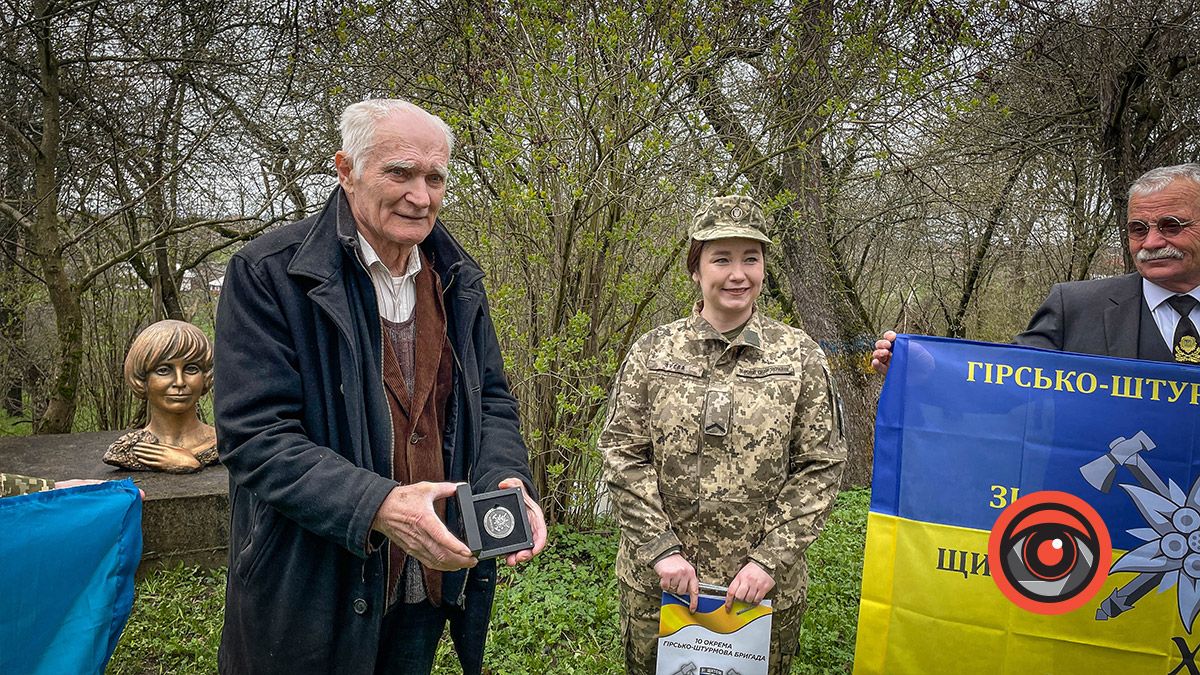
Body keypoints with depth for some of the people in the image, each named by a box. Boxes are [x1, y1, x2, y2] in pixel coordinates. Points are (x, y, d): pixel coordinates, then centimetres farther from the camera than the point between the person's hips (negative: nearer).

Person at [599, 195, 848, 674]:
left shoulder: (799, 356, -2)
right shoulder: (653, 351, -1)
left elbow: (821, 466, -3)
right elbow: (622, 453, -2)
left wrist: (770, 559, -10)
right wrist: (661, 548, -9)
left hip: (763, 585, 0)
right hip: (656, 578, 1)